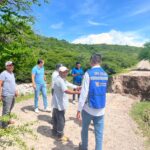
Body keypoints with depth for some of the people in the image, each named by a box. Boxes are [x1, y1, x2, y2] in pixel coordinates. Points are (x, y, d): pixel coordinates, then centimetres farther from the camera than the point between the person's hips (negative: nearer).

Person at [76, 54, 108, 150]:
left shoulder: (88, 73, -13)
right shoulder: (105, 74, 4)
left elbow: (84, 93, -17)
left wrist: (79, 109, -9)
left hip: (88, 108, -3)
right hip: (101, 109, 3)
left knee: (85, 129, 21)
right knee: (99, 134, 11)